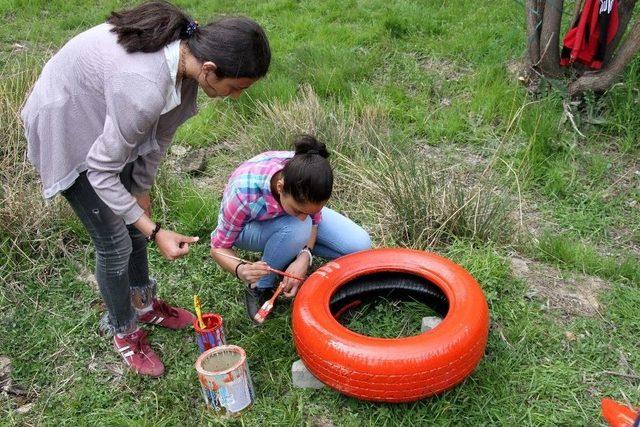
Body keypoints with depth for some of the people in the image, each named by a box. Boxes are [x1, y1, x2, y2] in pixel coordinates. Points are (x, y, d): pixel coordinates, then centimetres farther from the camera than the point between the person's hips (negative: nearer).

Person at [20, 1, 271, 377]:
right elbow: (101, 170, -28)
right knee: (115, 242, 0)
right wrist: (155, 232, -26)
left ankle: (145, 304, 40)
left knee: (134, 218, 17)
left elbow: (162, 128, -2)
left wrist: (142, 187, 6)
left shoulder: (188, 47, -17)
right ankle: (125, 334, 25)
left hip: (102, 117, 8)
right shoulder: (144, 90, -41)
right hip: (66, 127, -7)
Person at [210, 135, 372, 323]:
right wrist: (240, 269, -49)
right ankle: (259, 288, -12)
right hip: (251, 225, -3)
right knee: (296, 228, -39)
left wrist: (305, 255, -32)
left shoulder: (308, 178, -32)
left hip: (284, 210, 4)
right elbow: (219, 247, -26)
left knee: (360, 245, -14)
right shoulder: (242, 194, -41)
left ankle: (296, 249, 8)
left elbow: (314, 219, -13)